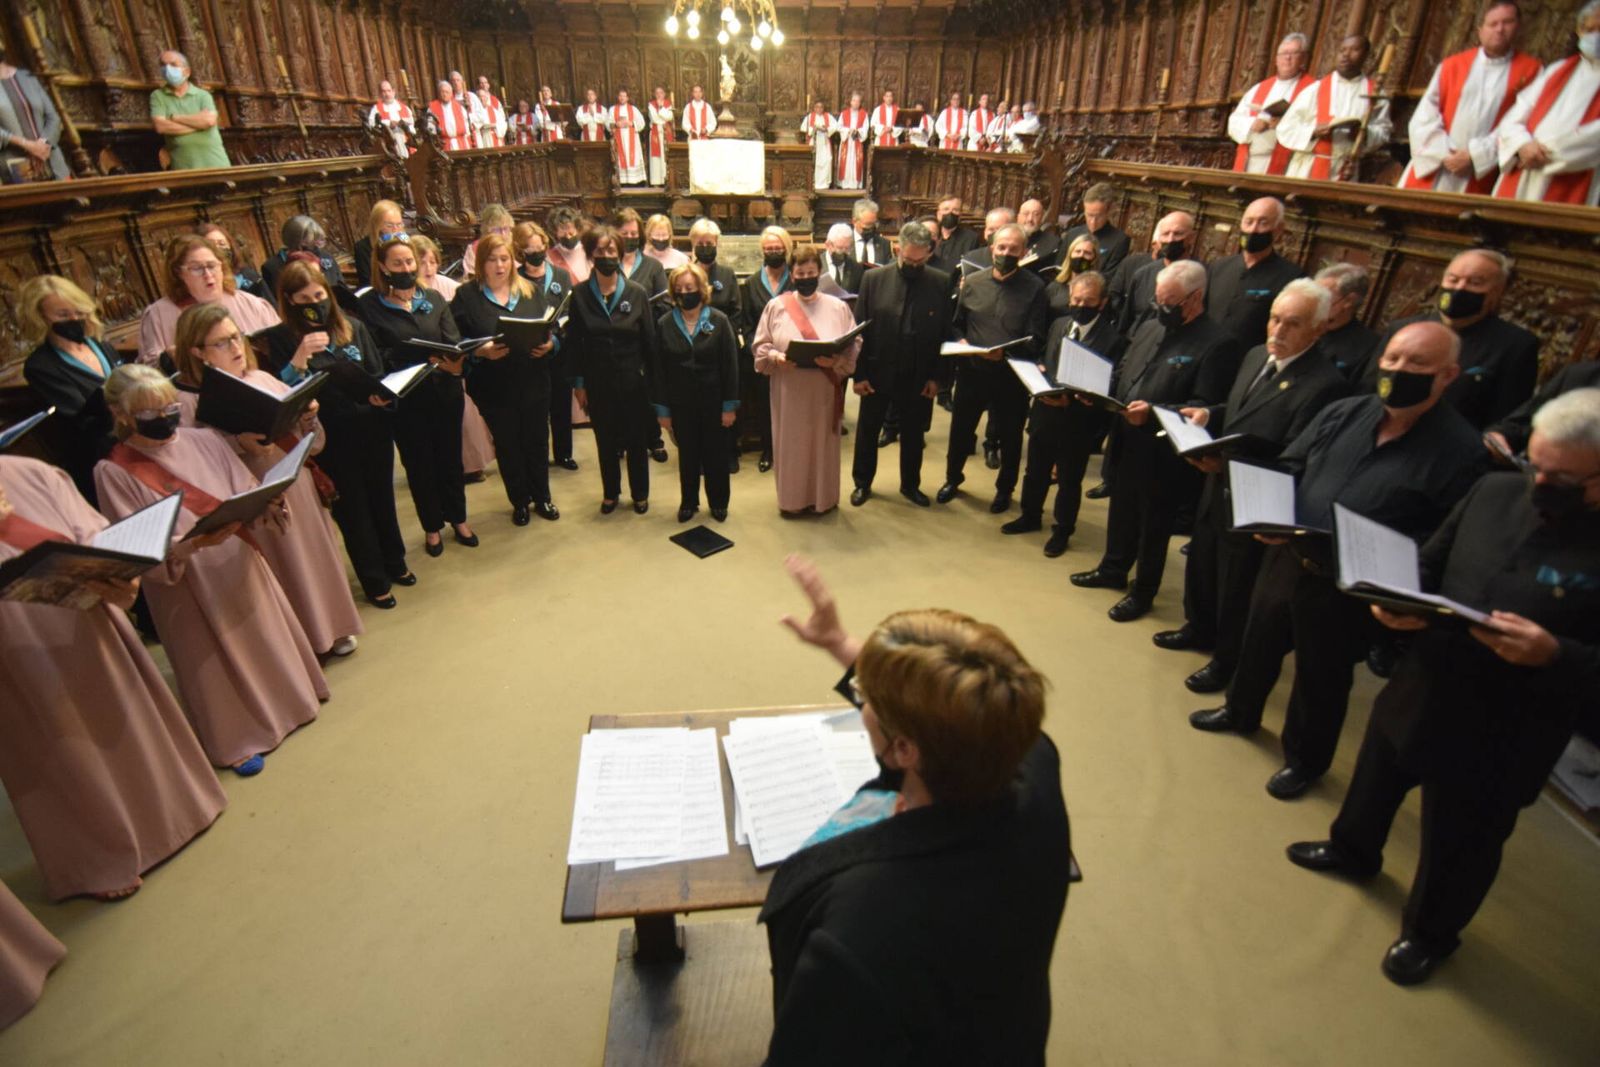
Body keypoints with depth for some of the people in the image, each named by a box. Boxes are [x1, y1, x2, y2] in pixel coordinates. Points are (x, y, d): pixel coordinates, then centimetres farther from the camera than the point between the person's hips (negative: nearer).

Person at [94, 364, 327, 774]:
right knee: (215, 660, 11)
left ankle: (285, 697, 43)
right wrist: (198, 542, -34)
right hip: (188, 588, -3)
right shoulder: (113, 472, -12)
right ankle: (236, 739, 29)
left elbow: (247, 491, 2)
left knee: (265, 637, 19)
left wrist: (266, 507, -21)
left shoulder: (205, 439, -2)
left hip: (241, 568, 4)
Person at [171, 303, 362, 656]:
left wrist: (308, 418, -11)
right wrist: (239, 445, -27)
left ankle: (329, 627, 35)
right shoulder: (186, 402, -9)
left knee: (313, 559, 16)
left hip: (300, 494, 5)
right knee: (284, 574, 6)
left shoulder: (261, 378, 7)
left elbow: (311, 442, 8)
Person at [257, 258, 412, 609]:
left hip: (373, 429, 3)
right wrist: (300, 358, -24)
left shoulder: (353, 327, 4)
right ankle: (374, 582, 21)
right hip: (330, 439, -3)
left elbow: (378, 374, 9)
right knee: (352, 509, 8)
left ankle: (395, 563, 36)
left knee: (382, 498, 17)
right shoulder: (280, 339, -5)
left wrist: (379, 395, -12)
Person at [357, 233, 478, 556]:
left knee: (450, 458, 14)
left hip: (445, 393, 2)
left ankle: (458, 520, 33)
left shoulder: (434, 298, 4)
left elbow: (454, 341, -4)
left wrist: (457, 364, -27)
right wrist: (425, 360, -24)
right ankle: (432, 527, 29)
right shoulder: (370, 305, -5)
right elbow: (374, 358, -11)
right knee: (419, 464, 11)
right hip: (405, 400, -2)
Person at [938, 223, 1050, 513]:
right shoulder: (972, 282, 3)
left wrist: (1006, 352, -25)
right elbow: (956, 324, 9)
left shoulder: (1034, 287, -6)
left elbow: (1035, 338, -10)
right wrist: (961, 341, -11)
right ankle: (953, 478, 39)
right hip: (971, 370, 2)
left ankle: (1004, 489, 32)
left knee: (1009, 435, 12)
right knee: (960, 428, 15)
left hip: (1011, 374, -2)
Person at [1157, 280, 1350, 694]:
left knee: (1237, 584, 10)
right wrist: (1209, 414, -2)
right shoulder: (1256, 356, 3)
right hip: (1219, 485, 8)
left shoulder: (1325, 384, -23)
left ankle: (1227, 660, 31)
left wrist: (1230, 461, -33)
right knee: (1201, 562, 24)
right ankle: (1199, 629, 48)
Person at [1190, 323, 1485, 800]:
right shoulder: (1343, 413, -2)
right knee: (1259, 641, 23)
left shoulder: (1459, 450, -15)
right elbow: (1288, 469, 5)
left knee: (1321, 677, 15)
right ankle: (1240, 712, 50)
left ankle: (1304, 760, 39)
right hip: (1285, 557, 5)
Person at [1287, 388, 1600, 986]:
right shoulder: (1496, 492, -5)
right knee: (1376, 779, 28)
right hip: (1418, 690, 5)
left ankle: (1429, 933, 43)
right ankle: (1353, 849, 57)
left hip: (1497, 739, -5)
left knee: (1459, 843, 16)